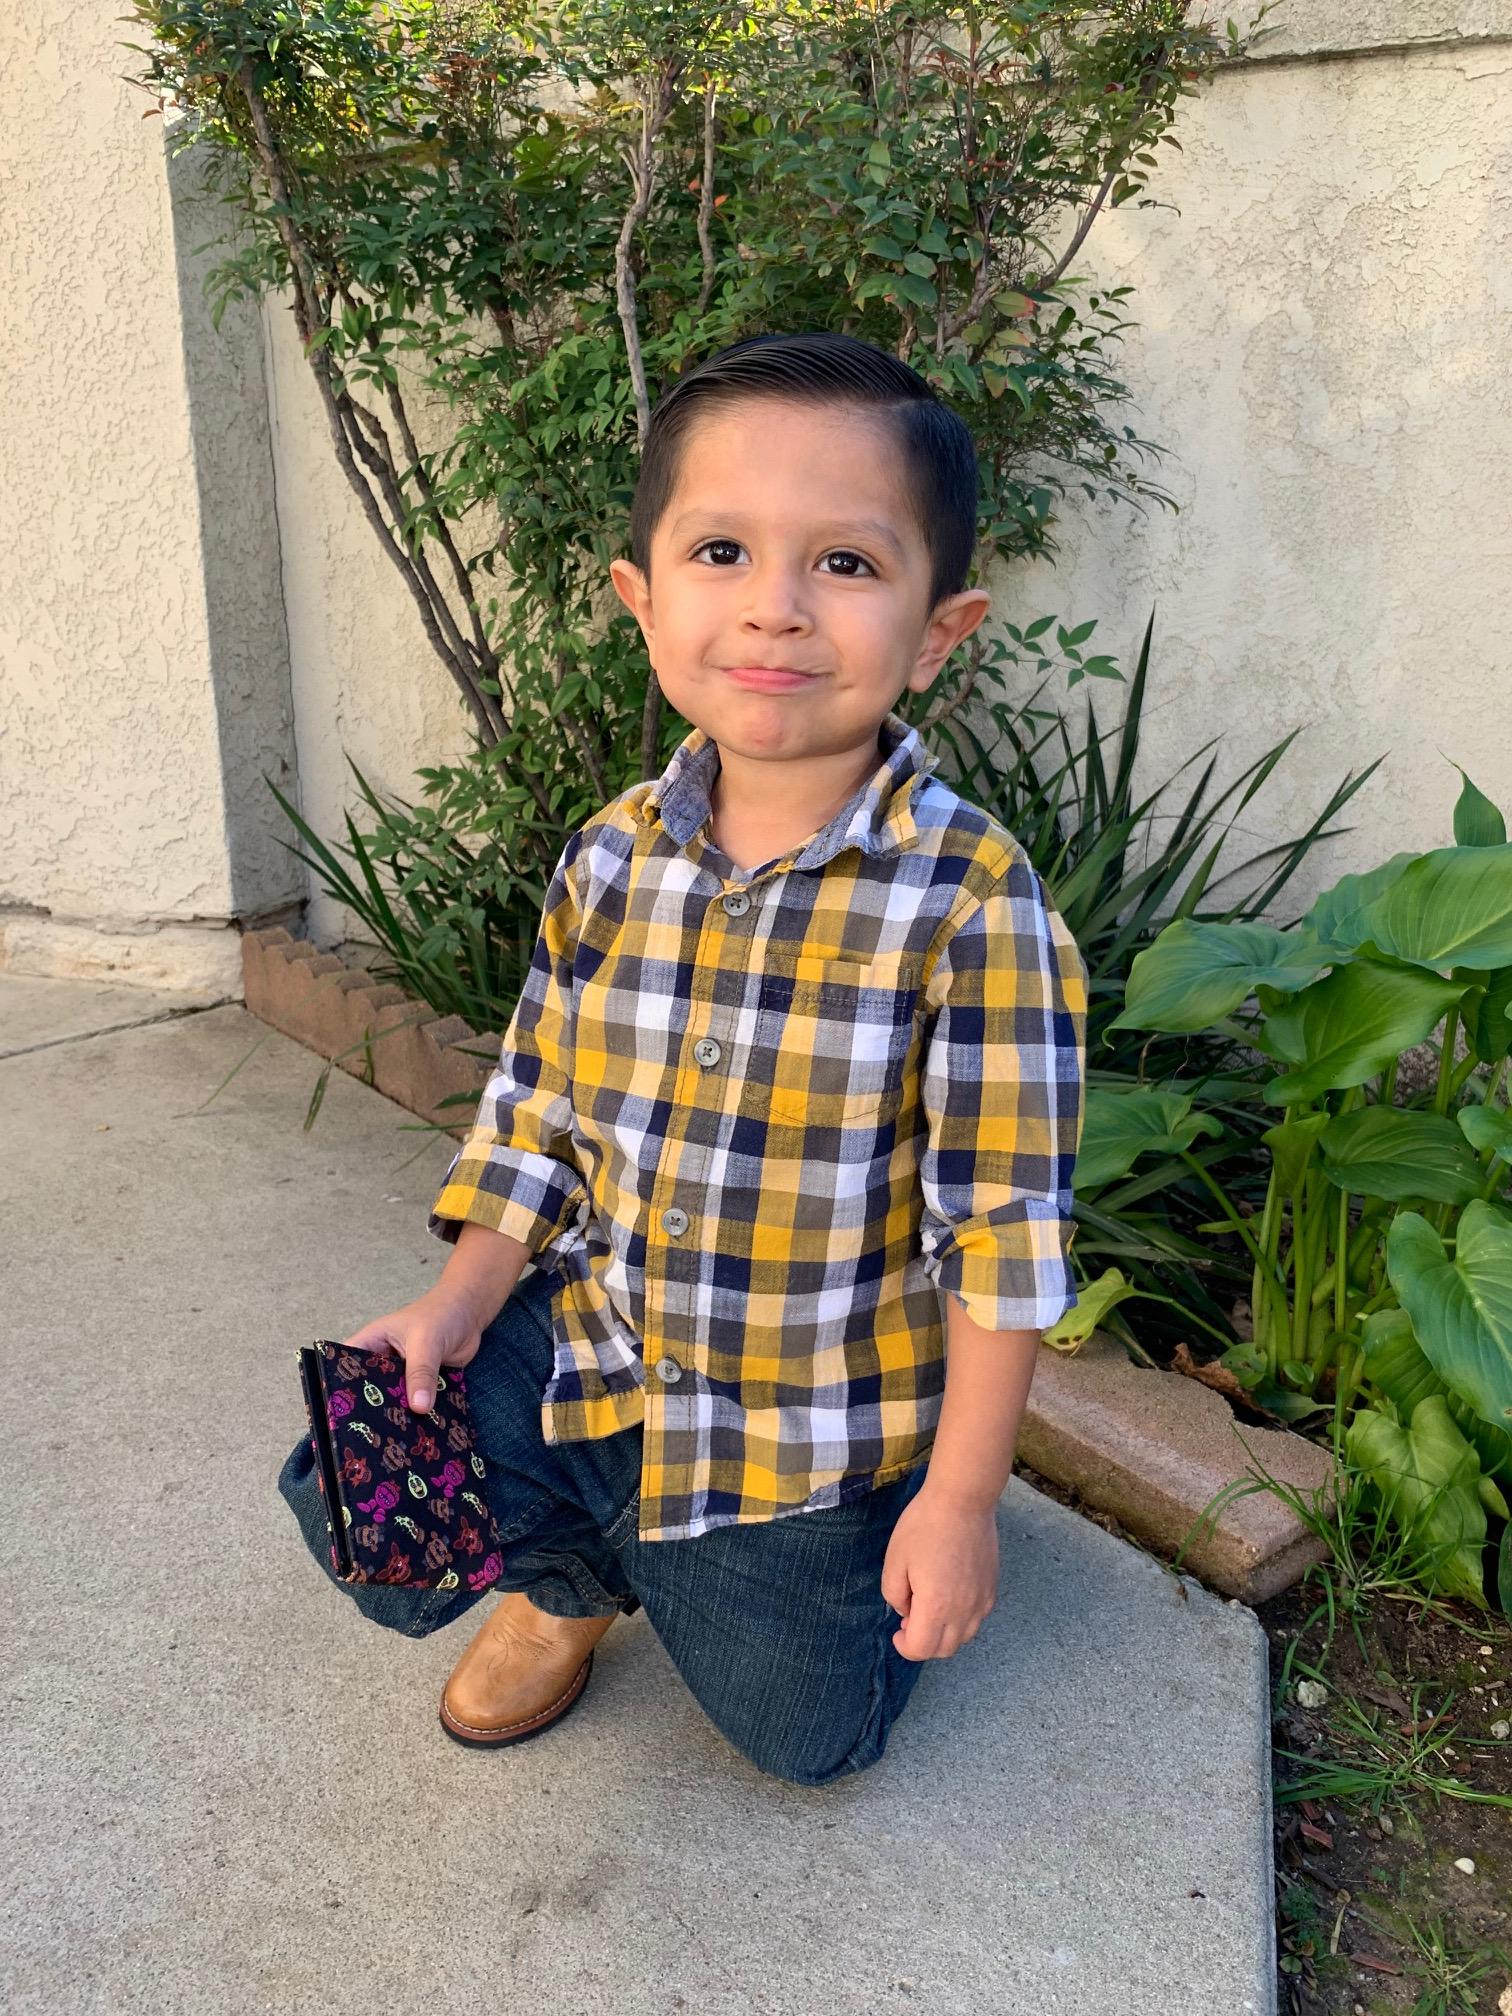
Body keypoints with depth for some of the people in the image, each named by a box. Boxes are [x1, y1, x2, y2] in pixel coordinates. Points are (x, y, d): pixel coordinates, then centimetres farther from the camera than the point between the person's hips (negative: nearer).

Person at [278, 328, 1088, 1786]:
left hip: (823, 1405, -3)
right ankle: (577, 1571, 25)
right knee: (359, 1511, -7)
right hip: (600, 1338, 4)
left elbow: (1003, 1227, -19)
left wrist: (959, 1498, -14)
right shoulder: (610, 859, -8)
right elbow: (537, 1106, 4)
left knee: (802, 1734, 8)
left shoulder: (969, 903, -24)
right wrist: (460, 1306, -7)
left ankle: (794, 1562, 41)